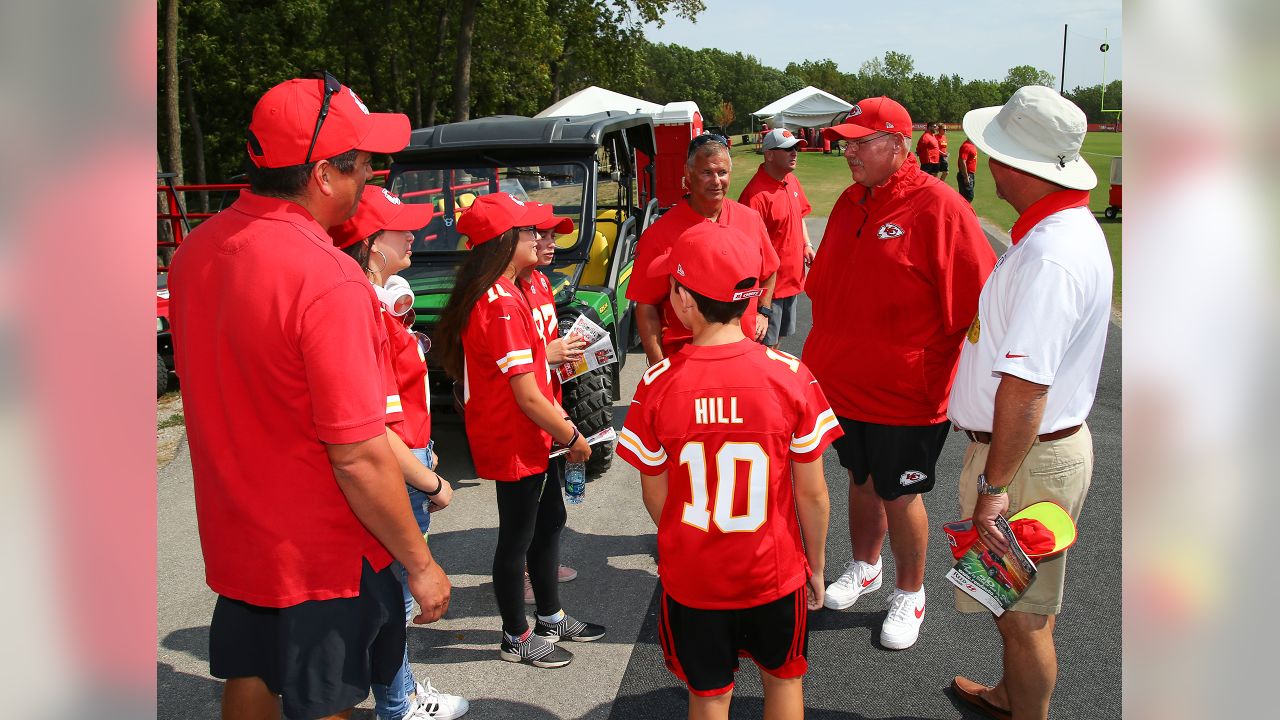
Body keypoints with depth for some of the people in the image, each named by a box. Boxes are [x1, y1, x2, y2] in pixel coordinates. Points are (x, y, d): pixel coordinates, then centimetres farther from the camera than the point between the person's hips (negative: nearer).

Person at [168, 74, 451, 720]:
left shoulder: (197, 249, -4)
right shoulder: (330, 283, -29)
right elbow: (359, 457, -27)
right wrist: (420, 564, -15)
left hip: (234, 533, 7)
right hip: (322, 552, -7)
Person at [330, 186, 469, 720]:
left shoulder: (380, 304, 7)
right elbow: (377, 434, -25)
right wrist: (433, 483, -18)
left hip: (407, 461, 10)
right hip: (396, 476, -10)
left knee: (396, 593, 23)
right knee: (394, 594, 8)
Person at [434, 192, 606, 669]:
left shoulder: (499, 295, 8)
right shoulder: (502, 305, -25)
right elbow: (527, 397, -24)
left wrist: (561, 420, 12)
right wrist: (572, 438, -12)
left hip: (526, 437, 10)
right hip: (514, 443, -10)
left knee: (550, 520, 21)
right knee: (517, 537, 6)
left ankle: (550, 617, 38)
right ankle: (517, 639, 24)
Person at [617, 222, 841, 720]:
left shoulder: (657, 385, -17)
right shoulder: (791, 377, -18)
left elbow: (654, 496, -6)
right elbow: (812, 494, -11)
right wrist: (816, 565, 6)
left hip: (691, 578, 0)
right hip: (775, 570, 0)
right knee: (784, 678, 26)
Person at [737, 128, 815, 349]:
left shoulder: (793, 181, 6)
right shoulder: (756, 193, -23)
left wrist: (807, 245, 6)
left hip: (792, 278, 8)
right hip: (769, 282, -8)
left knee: (778, 336, 23)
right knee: (766, 342, 3)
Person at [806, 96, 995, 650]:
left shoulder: (937, 206, -16)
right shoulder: (850, 203, 6)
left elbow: (977, 304, -16)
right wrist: (820, 360, 18)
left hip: (905, 393, -6)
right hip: (845, 383, 6)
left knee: (898, 495, 8)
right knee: (860, 480, 21)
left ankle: (910, 593, 30)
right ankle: (864, 567, 43)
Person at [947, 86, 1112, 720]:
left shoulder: (1049, 255, -28)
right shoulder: (1071, 226, 7)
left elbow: (1025, 387, -31)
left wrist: (992, 488, -26)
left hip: (1028, 456, -11)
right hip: (1047, 444, 11)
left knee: (1021, 613, 6)